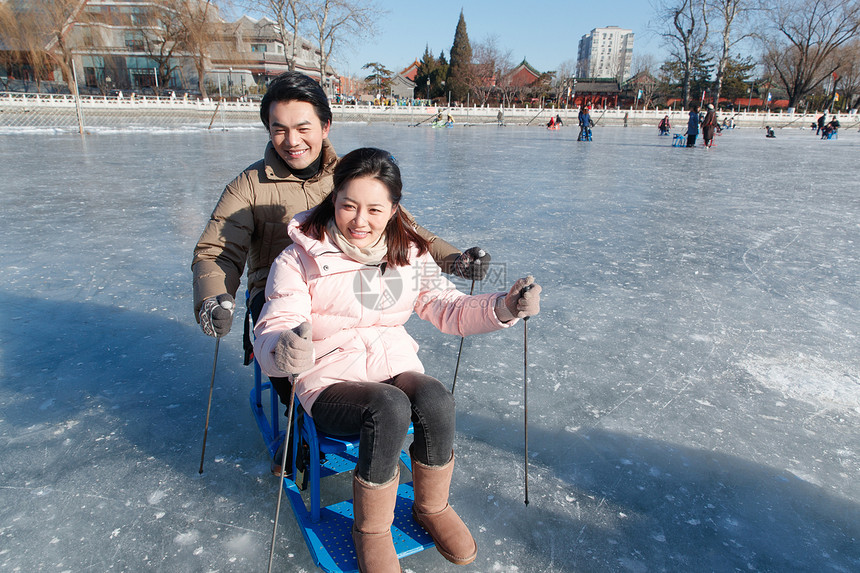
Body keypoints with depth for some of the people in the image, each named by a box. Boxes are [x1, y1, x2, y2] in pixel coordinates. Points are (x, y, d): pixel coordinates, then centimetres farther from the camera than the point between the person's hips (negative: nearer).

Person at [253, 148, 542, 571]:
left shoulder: (410, 255, 3)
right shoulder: (299, 260, -10)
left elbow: (448, 309, 5)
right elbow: (270, 334, -14)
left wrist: (504, 307, -12)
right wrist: (286, 350, -39)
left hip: (396, 368, 4)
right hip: (329, 382, -3)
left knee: (435, 400, -29)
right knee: (389, 408, -33)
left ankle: (431, 507, 1)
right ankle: (371, 530, -7)